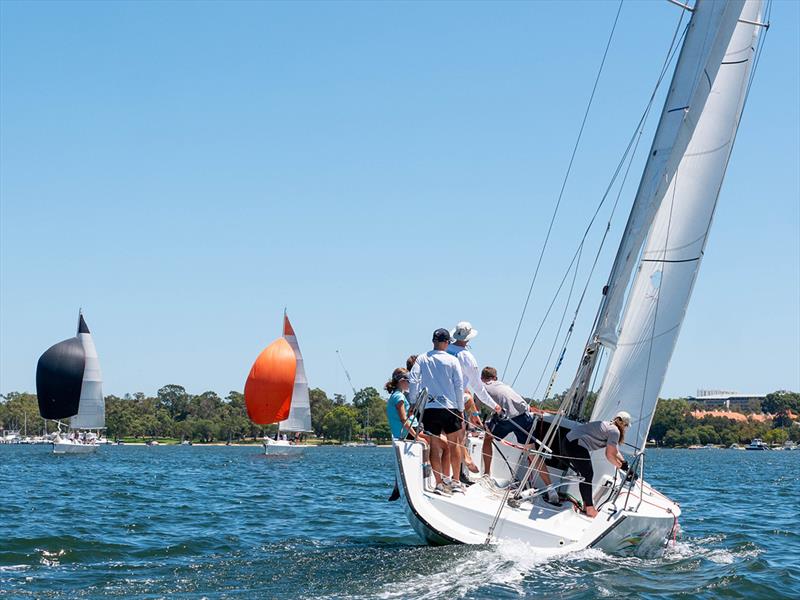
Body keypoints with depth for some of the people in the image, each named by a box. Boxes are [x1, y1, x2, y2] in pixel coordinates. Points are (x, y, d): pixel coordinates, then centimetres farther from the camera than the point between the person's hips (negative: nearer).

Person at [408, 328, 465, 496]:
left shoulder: (422, 359, 4)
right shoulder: (452, 360, 0)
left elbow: (413, 380, -4)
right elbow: (459, 386, 0)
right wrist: (461, 408, 7)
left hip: (429, 408, 1)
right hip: (449, 407, -1)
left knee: (435, 445, 4)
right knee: (453, 444, 10)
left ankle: (440, 483, 0)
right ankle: (456, 482, 13)